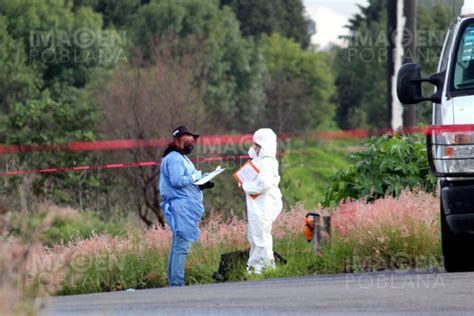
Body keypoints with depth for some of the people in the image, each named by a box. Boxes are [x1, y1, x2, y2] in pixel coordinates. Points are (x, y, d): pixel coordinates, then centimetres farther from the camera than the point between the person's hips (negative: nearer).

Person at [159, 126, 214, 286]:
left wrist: (203, 184, 7)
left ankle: (173, 282, 15)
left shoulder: (181, 158, 23)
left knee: (178, 246, 12)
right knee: (182, 245, -14)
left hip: (186, 208, 11)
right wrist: (195, 176, -13)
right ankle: (177, 283, -17)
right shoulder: (174, 158, -10)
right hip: (181, 207, -11)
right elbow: (177, 180, -22)